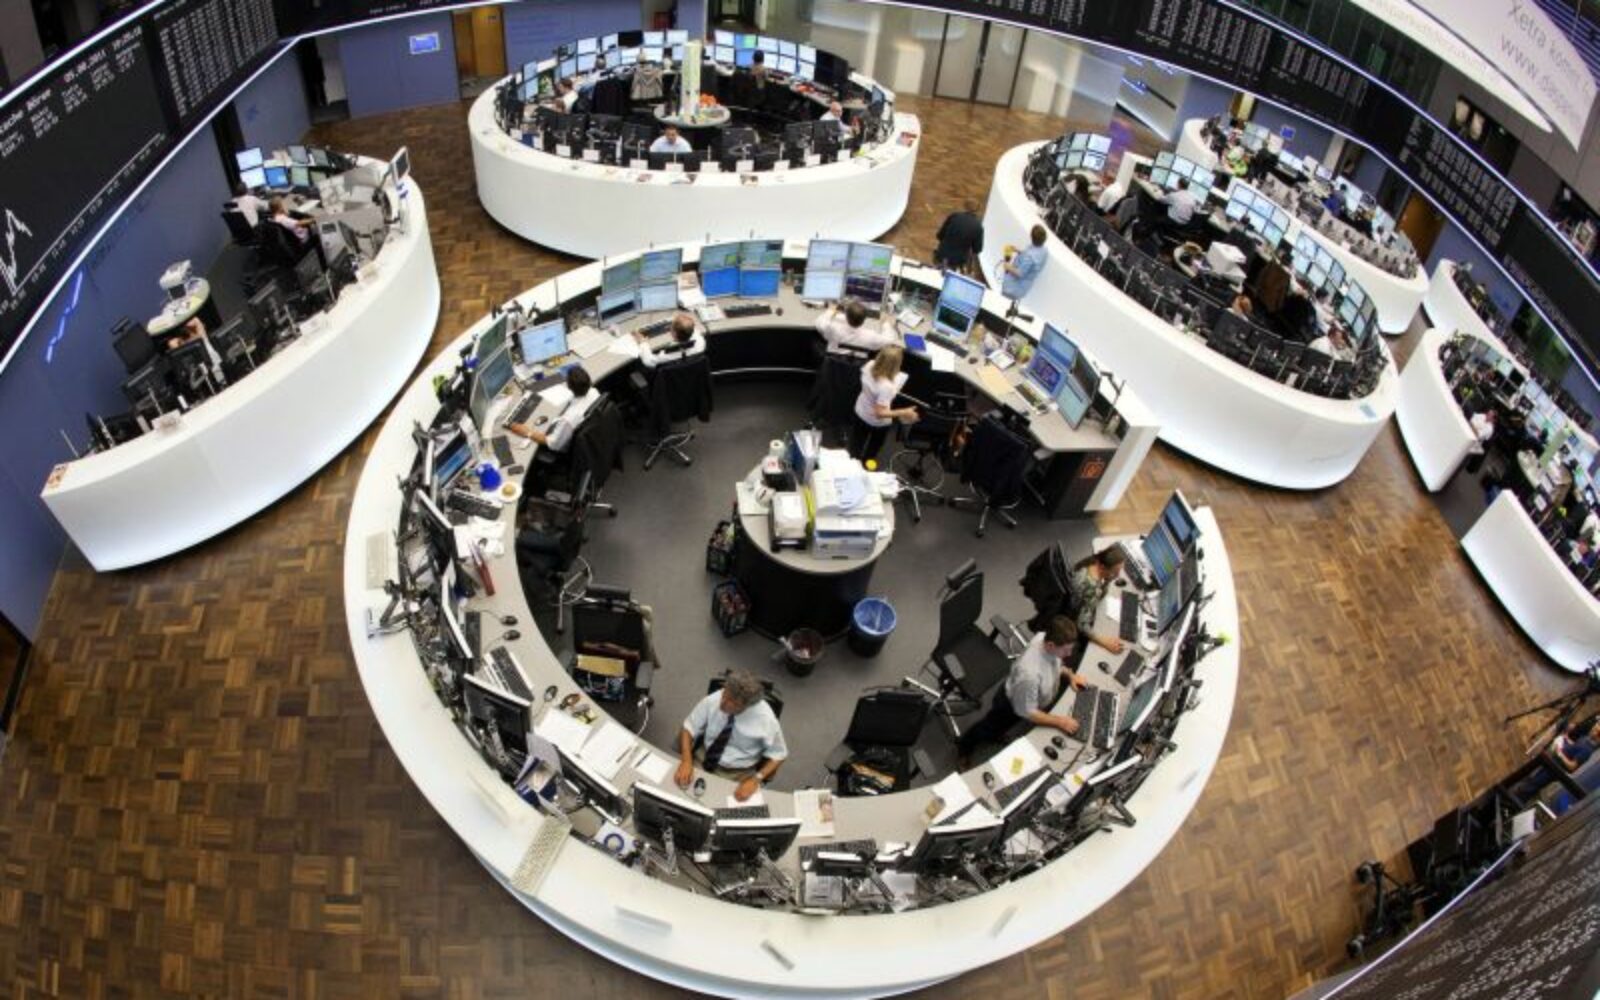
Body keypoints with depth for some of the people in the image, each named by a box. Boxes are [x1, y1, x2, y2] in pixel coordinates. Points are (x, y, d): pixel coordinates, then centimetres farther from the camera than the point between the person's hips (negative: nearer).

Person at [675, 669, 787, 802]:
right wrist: (686, 761, -24)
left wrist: (756, 779, -22)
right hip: (703, 761, 2)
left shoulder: (765, 719, -22)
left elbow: (778, 755, -8)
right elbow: (688, 729, -7)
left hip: (739, 774, -2)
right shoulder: (712, 700, -18)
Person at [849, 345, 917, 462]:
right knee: (872, 448, 27)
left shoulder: (870, 365, -23)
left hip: (861, 412, 6)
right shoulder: (886, 387, -43)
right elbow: (879, 413, -37)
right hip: (877, 422, -6)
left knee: (856, 444, 32)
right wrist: (903, 413, -37)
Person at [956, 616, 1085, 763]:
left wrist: (1069, 675, -14)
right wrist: (1060, 721, -33)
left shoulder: (1045, 637, -27)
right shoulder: (1029, 673, -49)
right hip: (1013, 707, -5)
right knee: (990, 729, 26)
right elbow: (1026, 712, -33)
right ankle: (965, 747, 57)